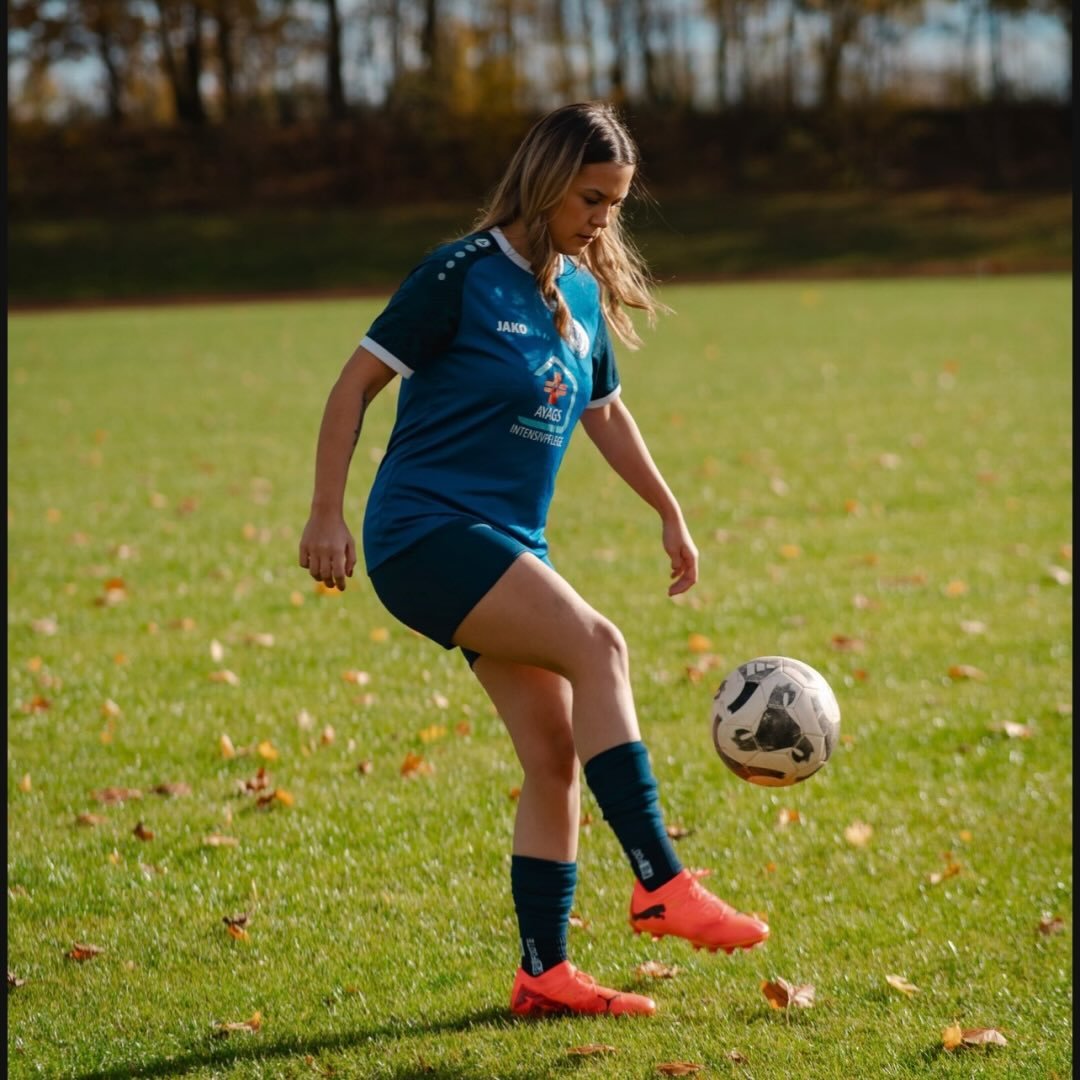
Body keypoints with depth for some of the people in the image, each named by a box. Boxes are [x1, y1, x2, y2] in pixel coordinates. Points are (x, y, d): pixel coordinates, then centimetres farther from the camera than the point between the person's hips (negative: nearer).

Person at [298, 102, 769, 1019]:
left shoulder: (583, 294, 12)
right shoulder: (462, 275, -10)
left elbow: (603, 411, 26)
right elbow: (357, 383, -7)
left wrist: (671, 514, 25)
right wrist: (328, 514, -12)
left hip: (507, 547, 8)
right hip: (426, 529, -8)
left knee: (557, 757, 2)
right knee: (597, 646, -27)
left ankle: (544, 973, 9)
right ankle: (662, 885, -28)